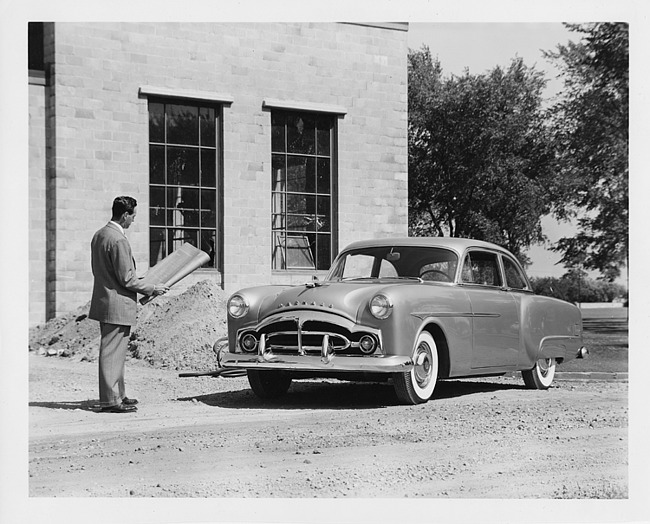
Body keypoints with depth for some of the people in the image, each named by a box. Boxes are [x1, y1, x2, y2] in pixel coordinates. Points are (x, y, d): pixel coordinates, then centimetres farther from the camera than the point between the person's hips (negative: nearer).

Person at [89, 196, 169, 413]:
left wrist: (134, 279, 24)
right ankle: (110, 401, -2)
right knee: (112, 352, -5)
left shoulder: (99, 235, 11)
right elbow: (126, 279, -19)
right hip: (117, 305, -10)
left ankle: (117, 395, 24)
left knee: (115, 352, 17)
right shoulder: (118, 240, -20)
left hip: (104, 302, 10)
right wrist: (152, 289, -7)